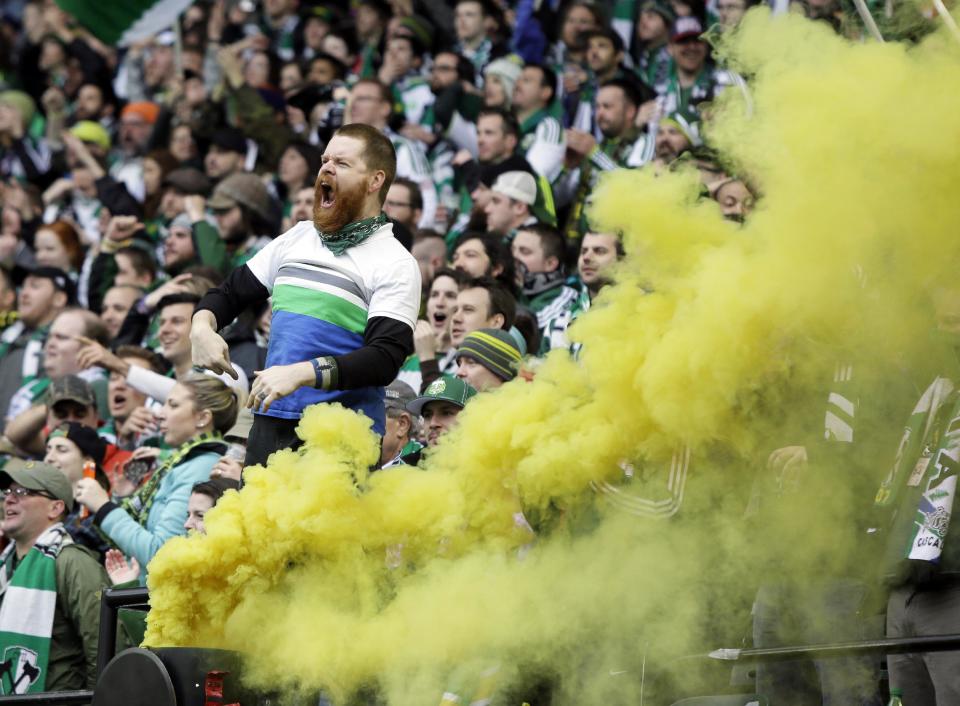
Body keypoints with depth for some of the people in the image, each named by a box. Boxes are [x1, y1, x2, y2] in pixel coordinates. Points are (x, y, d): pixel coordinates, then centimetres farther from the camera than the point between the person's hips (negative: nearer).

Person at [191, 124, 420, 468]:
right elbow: (230, 293, 25)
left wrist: (302, 373, -25)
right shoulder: (297, 239, 17)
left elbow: (384, 360, -14)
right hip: (272, 422, 6)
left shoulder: (395, 264, -3)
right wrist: (202, 327, 1)